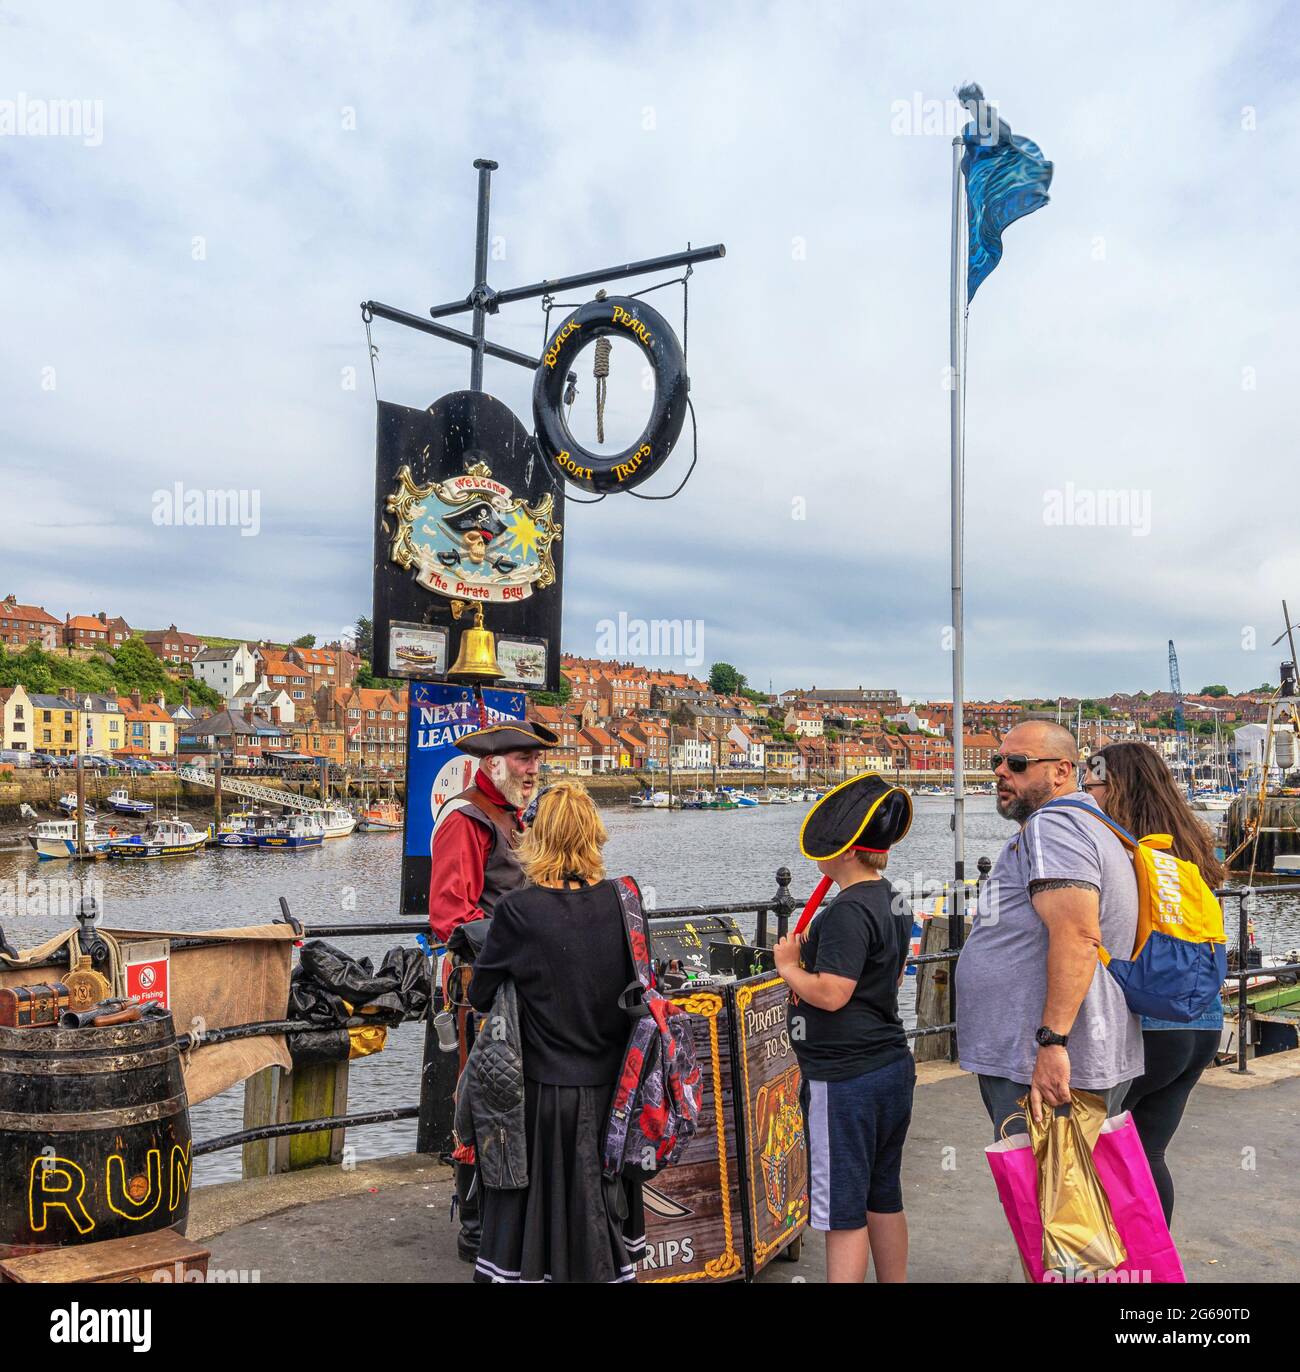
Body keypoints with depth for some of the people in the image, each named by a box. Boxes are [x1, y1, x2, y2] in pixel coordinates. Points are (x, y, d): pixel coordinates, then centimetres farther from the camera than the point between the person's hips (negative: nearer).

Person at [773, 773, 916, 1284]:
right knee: (883, 1199, 20)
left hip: (845, 1079, -10)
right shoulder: (893, 902, 9)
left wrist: (788, 966, -7)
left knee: (844, 1212, 0)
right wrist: (814, 951, 15)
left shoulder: (848, 911, -21)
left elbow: (829, 993, -25)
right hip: (892, 1067, 10)